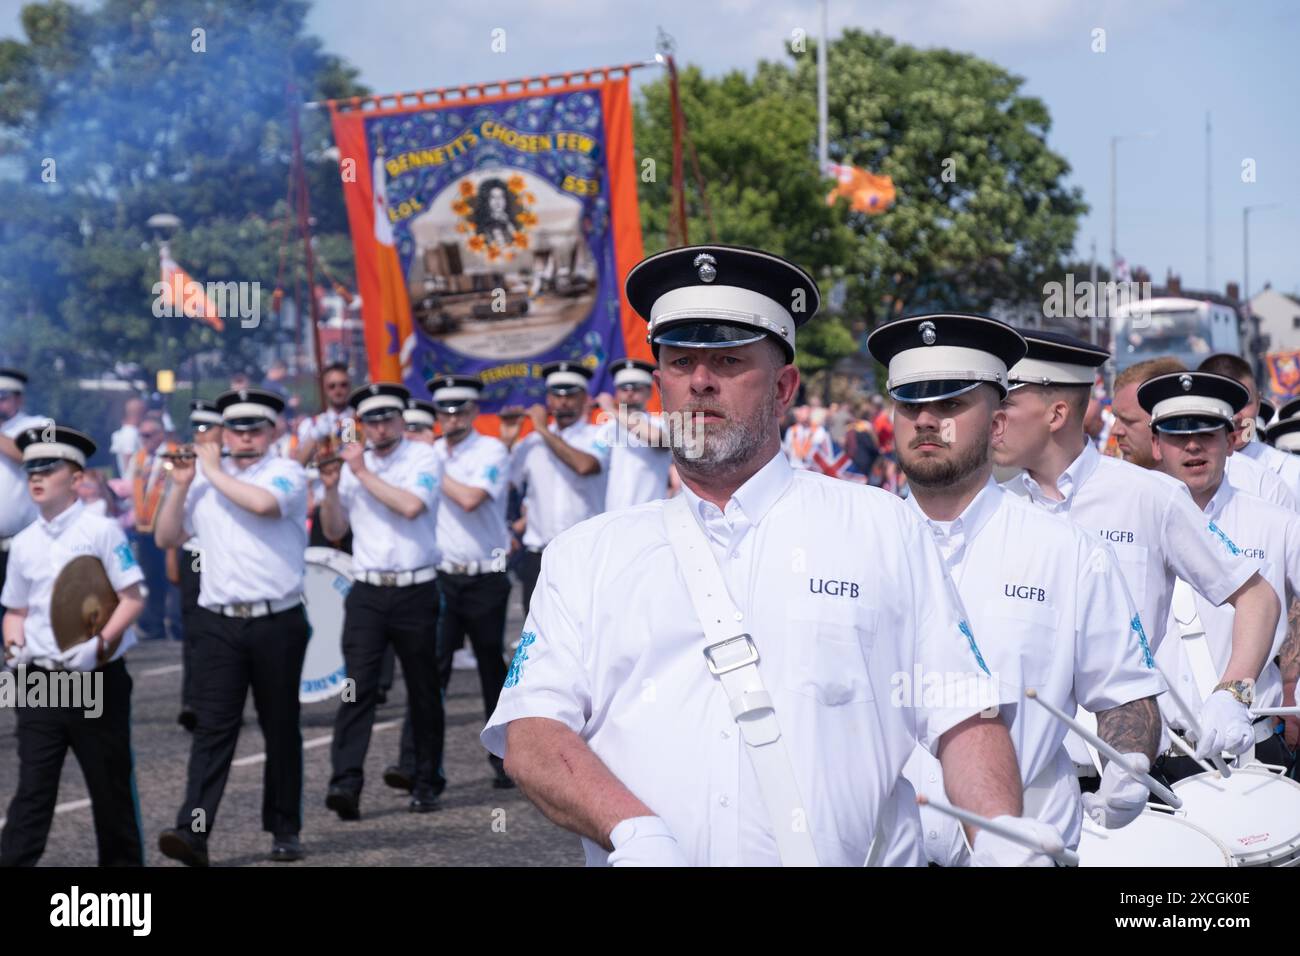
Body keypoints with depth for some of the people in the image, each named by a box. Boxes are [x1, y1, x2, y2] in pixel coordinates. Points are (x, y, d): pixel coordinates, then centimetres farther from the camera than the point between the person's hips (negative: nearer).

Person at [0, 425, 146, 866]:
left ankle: (123, 860, 22)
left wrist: (98, 645, -21)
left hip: (97, 679, -3)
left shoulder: (101, 530, -6)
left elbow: (132, 598, -9)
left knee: (111, 784, 8)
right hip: (39, 680, 3)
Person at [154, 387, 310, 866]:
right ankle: (193, 831, -15)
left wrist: (214, 471, -11)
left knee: (281, 727, 8)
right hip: (218, 623, 2)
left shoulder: (286, 472, -1)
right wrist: (180, 486, 0)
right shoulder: (203, 478, 12)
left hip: (278, 623, -2)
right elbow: (167, 538, 13)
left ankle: (284, 830, 18)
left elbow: (262, 503, -23)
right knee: (213, 726, -6)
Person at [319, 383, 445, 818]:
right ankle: (346, 781, -16)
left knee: (423, 691, 7)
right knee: (358, 686, -10)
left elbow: (411, 506, -19)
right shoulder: (352, 463, 9)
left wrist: (363, 473, -14)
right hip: (367, 591, 2)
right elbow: (334, 530, 12)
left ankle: (426, 783, 18)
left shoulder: (423, 458, -1)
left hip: (416, 590, -2)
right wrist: (331, 488, -4)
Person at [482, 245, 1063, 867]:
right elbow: (530, 734, 3)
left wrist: (1000, 839, -12)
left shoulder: (882, 530, 12)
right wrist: (633, 832, -13)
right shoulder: (585, 556, 14)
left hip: (843, 858, -1)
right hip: (641, 856, 1)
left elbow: (964, 717, 6)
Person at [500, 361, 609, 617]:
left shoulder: (599, 436, 2)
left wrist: (545, 431, -10)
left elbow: (585, 466, -19)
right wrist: (506, 442, 3)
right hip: (538, 557, 3)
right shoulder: (530, 442, 13)